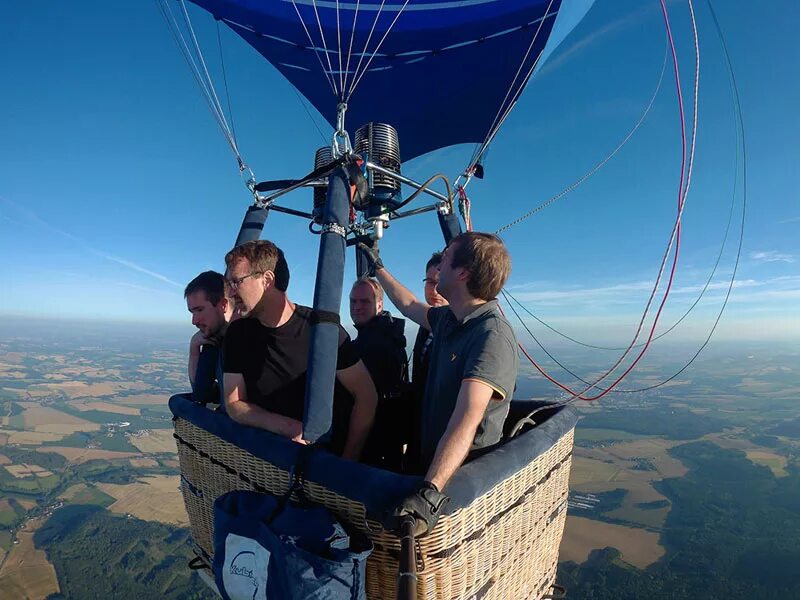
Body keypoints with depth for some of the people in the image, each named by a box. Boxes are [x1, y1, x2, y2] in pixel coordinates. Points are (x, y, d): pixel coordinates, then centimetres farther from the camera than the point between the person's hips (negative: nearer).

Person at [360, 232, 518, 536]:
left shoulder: (492, 336, -22)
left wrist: (429, 491, -43)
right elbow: (409, 305, 23)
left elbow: (467, 419, -34)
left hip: (468, 474, -7)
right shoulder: (448, 319, 3)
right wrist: (378, 267, 30)